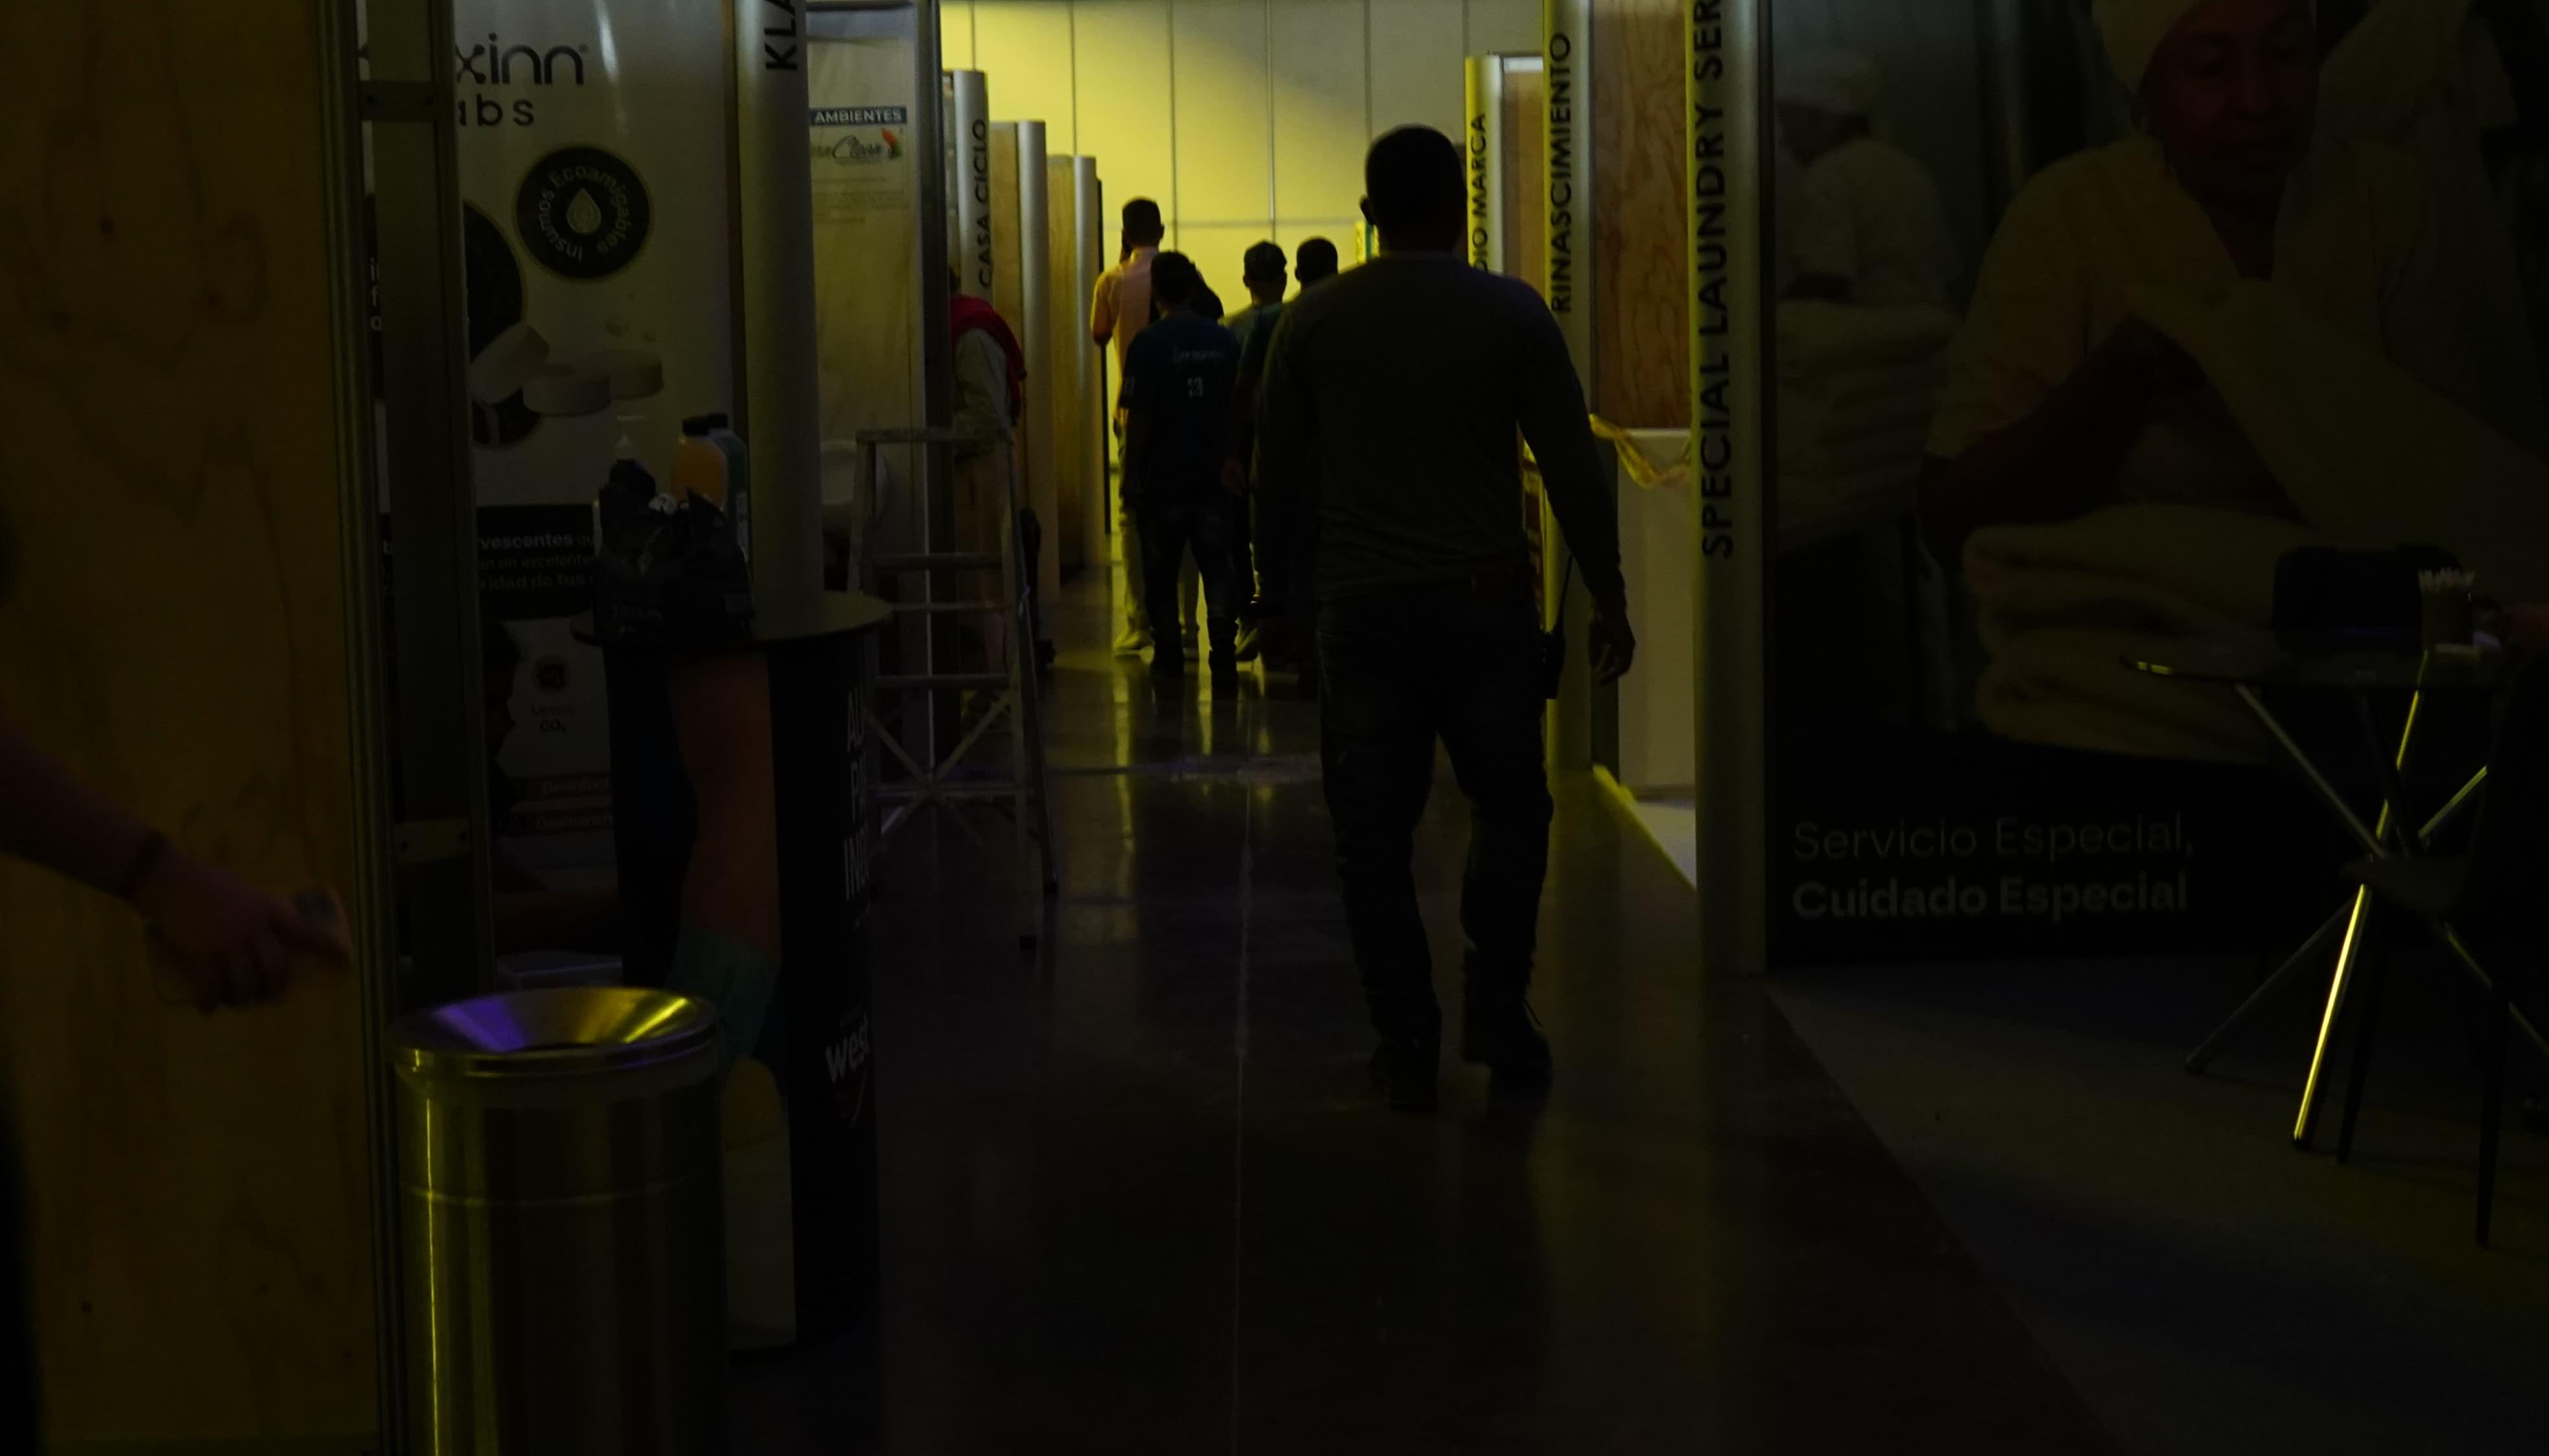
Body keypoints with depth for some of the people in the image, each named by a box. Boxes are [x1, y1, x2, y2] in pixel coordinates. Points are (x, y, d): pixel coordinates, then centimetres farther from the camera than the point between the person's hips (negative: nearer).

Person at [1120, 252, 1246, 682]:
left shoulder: (1149, 344, -11)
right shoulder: (1224, 340, 2)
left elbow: (1138, 418, -12)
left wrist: (1131, 477, -5)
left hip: (1163, 476, -3)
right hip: (1215, 474, 3)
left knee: (1161, 570, 8)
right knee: (1216, 565, 5)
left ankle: (1169, 654, 11)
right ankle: (1224, 650, -4)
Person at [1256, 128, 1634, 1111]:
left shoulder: (1313, 320, 0)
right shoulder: (1513, 313, -3)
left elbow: (1276, 475, 6)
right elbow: (1573, 472, -3)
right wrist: (1609, 601, 6)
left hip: (1362, 605, 1)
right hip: (1485, 598, 0)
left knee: (1374, 832, 7)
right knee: (1509, 808, 17)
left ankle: (1406, 1046, 8)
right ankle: (1498, 1014, 15)